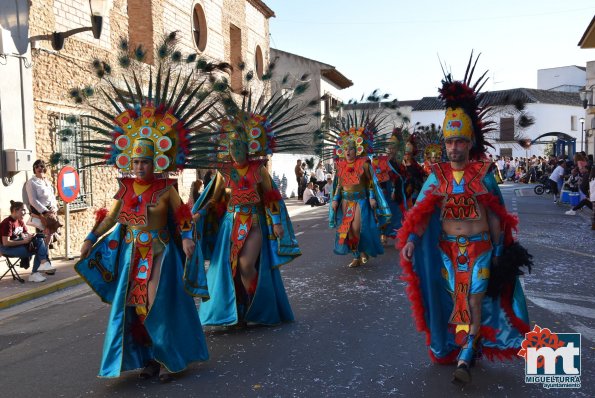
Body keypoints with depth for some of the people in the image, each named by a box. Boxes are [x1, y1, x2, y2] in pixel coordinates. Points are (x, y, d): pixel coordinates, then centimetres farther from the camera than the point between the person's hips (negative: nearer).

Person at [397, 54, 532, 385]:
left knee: (474, 299, -5)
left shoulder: (483, 173, -5)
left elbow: (495, 215, 1)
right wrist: (410, 239, -21)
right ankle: (461, 346, 30)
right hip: (447, 248, 2)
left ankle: (465, 358, -3)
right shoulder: (438, 175, -1)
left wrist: (499, 250, 2)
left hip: (479, 247, -2)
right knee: (454, 300, 12)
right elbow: (420, 211, -8)